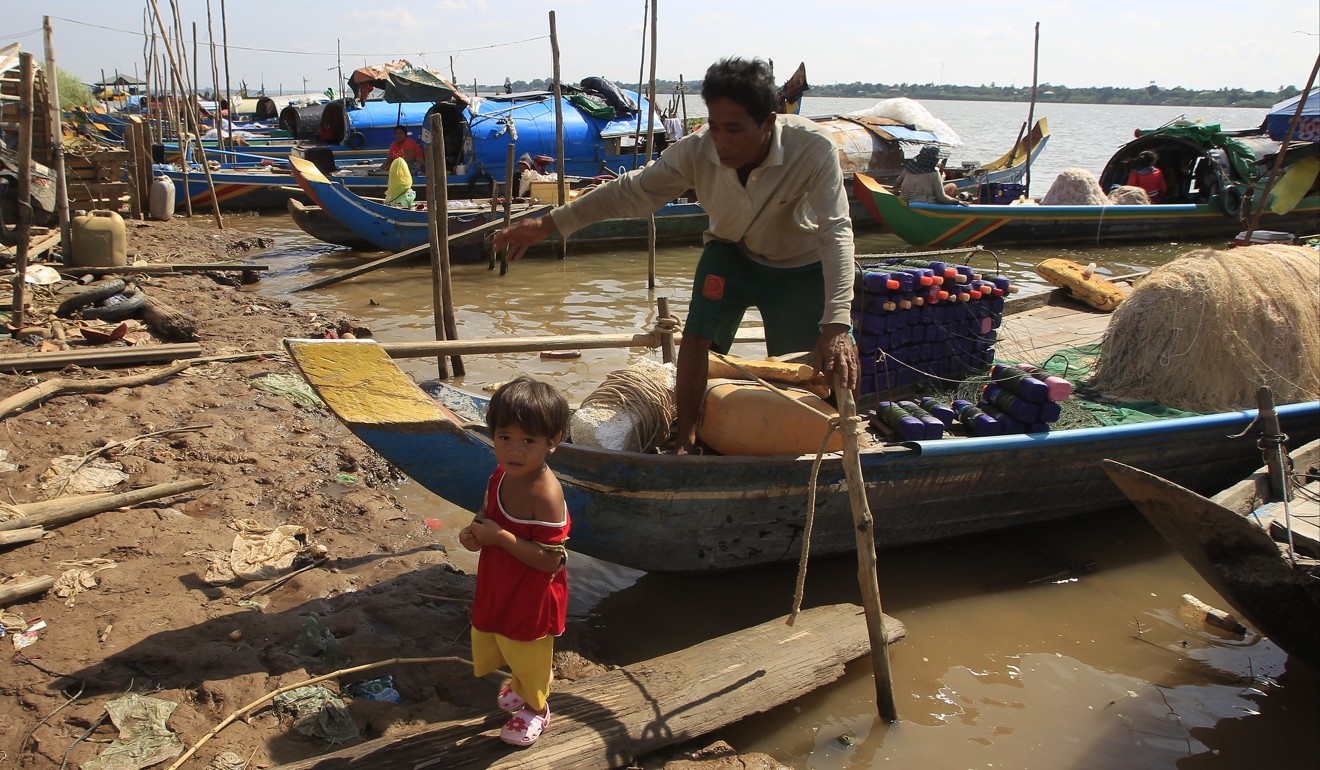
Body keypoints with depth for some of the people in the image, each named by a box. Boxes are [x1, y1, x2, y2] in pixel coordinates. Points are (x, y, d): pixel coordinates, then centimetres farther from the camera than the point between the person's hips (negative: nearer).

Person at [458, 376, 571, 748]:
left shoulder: (545, 494, -34)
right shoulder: (501, 474, -10)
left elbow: (551, 560, -33)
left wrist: (500, 537, -34)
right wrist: (475, 531, -13)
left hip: (532, 597, -8)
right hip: (500, 587, 8)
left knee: (529, 654, 18)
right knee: (501, 643, 29)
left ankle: (535, 710, 46)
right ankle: (520, 687, 59)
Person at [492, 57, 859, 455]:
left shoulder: (813, 148, -37)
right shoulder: (696, 151, -28)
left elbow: (835, 230, -43)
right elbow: (632, 191, -18)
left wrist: (836, 324, -55)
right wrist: (547, 224, -21)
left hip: (798, 267, -2)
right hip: (731, 251, 2)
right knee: (698, 335, -15)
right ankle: (685, 439, 0)